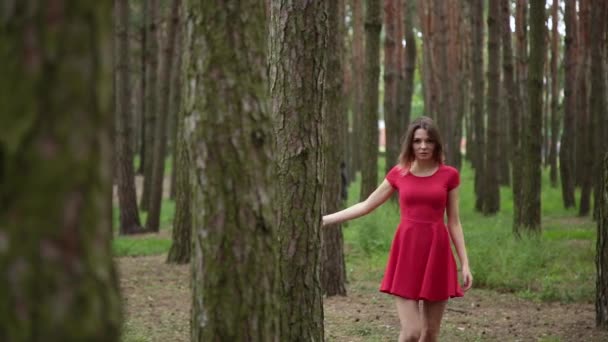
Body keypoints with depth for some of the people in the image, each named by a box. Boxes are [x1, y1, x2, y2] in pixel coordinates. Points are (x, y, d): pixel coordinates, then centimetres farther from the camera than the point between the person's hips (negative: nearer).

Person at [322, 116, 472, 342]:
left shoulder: (449, 175, 2)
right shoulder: (398, 174, 5)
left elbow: (454, 222, 6)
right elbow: (367, 205, 11)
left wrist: (465, 264, 0)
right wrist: (325, 219, 8)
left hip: (437, 253, 0)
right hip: (406, 252, 0)